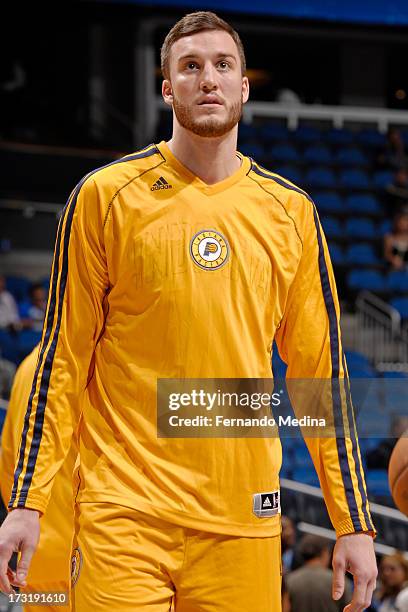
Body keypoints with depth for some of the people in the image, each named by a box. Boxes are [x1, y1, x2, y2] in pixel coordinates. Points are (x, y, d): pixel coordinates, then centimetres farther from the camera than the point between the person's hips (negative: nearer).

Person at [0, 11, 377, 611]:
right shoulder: (105, 195, 2)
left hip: (244, 518, 2)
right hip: (123, 513, -2)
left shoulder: (290, 211, 8)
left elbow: (321, 367, 11)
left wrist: (354, 523, 7)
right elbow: (64, 355, 4)